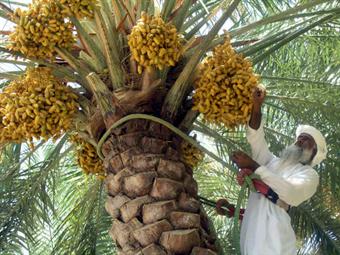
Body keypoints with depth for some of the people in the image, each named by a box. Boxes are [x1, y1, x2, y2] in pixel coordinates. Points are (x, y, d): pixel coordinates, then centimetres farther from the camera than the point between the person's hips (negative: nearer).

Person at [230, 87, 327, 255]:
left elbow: (291, 193, -13)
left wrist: (253, 166, -17)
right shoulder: (273, 162, 27)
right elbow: (256, 139, 10)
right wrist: (256, 107, -5)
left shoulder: (309, 174, 8)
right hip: (250, 230, 5)